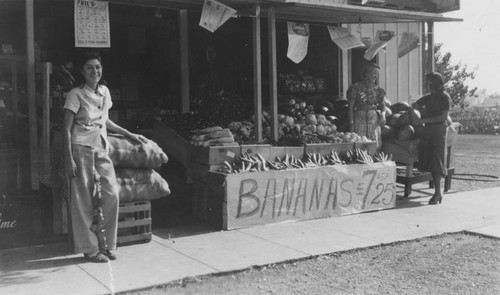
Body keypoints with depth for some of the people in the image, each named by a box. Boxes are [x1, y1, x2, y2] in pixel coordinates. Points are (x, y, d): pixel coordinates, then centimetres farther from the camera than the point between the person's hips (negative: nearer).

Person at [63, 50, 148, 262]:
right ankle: (90, 249, 10)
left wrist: (130, 134, 25)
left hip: (101, 149, 6)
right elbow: (67, 129, -7)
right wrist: (69, 159, -13)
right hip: (81, 149, -5)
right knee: (84, 200, 0)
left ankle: (106, 244, 11)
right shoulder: (76, 94, -6)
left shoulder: (105, 92, 11)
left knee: (112, 194, -3)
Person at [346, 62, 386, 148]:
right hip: (359, 119, -3)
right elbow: (350, 107, -3)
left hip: (374, 120, 3)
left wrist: (383, 115, -13)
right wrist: (351, 123, -9)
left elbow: (383, 105, 9)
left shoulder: (378, 90, 9)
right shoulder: (355, 88, -2)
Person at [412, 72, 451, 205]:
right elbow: (415, 105, 28)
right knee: (429, 160, 4)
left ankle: (437, 193, -6)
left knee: (436, 159, -9)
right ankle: (438, 192, 9)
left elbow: (444, 117, -13)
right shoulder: (429, 97, 16)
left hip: (439, 129, -7)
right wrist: (422, 111, 9)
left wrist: (425, 120, -14)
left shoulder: (445, 97, -5)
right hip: (428, 129, 7)